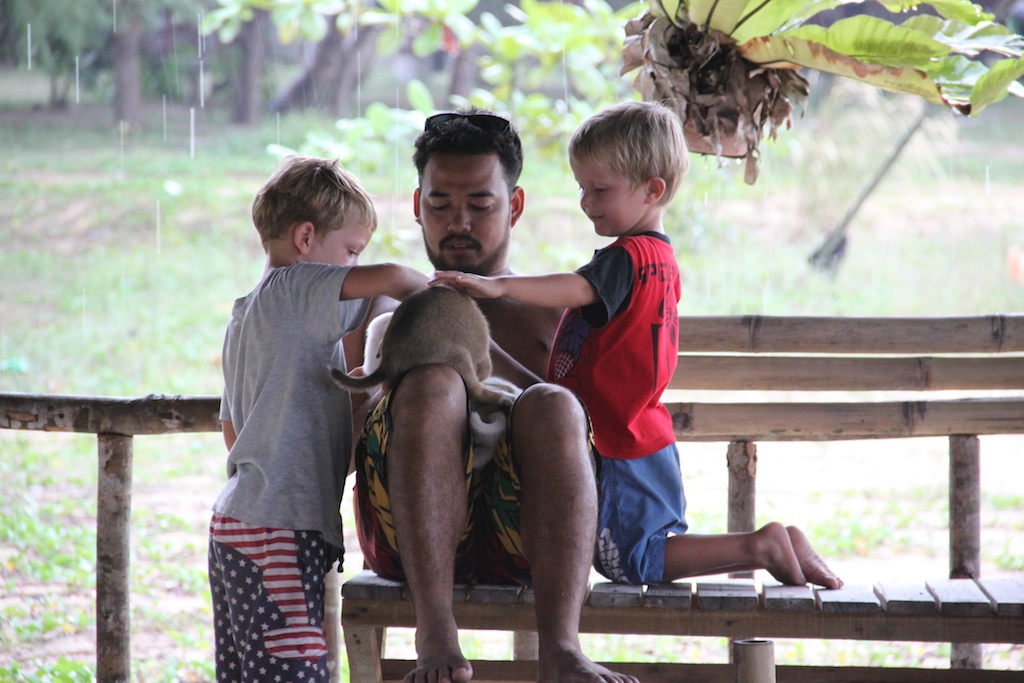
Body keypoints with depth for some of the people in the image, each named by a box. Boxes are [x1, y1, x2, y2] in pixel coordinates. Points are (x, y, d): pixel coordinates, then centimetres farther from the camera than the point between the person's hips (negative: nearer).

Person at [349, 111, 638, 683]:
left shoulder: (560, 309, 29)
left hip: (523, 539, 0)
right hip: (411, 538, 0)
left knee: (552, 406, -32)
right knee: (432, 386, -31)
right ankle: (437, 636, -43)